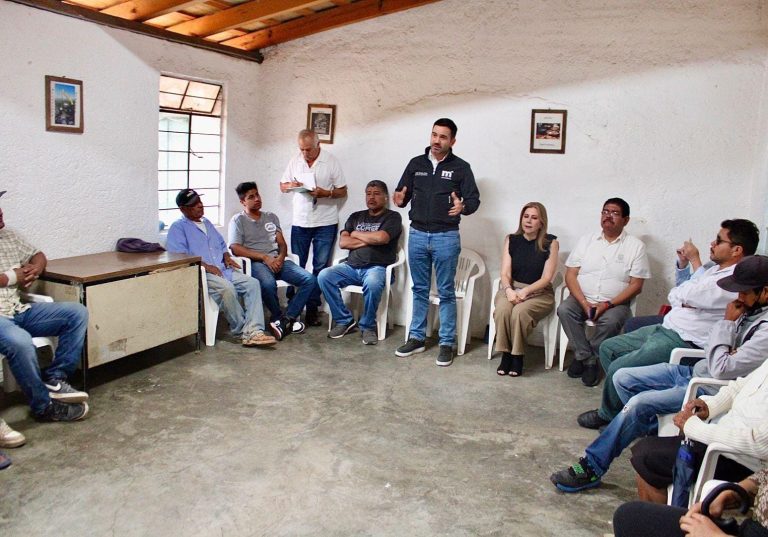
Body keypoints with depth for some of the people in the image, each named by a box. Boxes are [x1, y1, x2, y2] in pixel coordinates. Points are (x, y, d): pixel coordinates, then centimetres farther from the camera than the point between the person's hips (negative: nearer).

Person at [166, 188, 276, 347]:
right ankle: (242, 331, -20)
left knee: (252, 283, -18)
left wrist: (226, 256, 8)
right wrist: (206, 266, -17)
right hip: (201, 274, -7)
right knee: (227, 288, -35)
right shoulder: (178, 227, 4)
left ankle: (253, 331, -29)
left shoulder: (207, 223, 27)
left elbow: (222, 244, 33)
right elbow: (178, 256, -10)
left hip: (223, 271, 7)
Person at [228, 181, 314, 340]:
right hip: (256, 262, -5)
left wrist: (281, 257, -6)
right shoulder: (238, 220, 7)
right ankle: (279, 317, -11)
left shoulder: (271, 217, 23)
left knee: (310, 280, -19)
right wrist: (264, 257, -14)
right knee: (268, 284, -39)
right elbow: (236, 248, -6)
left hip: (278, 261, 5)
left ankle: (286, 318, -16)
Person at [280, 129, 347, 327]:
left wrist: (326, 193, -19)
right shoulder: (295, 161, 5)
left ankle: (312, 309, 11)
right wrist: (290, 186, -8)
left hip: (325, 223, -3)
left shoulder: (331, 162, -4)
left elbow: (342, 191, -1)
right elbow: (282, 186, 15)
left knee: (320, 268, 2)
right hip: (300, 222, 3)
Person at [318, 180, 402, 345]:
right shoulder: (355, 217, 19)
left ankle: (368, 326, -14)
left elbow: (381, 238, -14)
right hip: (351, 266, 5)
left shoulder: (392, 217, 5)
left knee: (372, 283, -39)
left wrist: (356, 234, 1)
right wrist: (369, 240, -3)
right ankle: (344, 320, -7)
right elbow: (343, 242, 6)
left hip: (377, 267, -5)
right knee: (324, 276, -20)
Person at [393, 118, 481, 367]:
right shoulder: (416, 163, 8)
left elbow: (474, 199, -3)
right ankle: (416, 338, 23)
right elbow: (403, 194, 9)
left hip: (446, 237, -3)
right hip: (417, 235, 3)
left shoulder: (461, 167, -1)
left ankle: (447, 343, 12)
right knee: (419, 290, 12)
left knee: (446, 292, 3)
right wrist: (400, 199, -15)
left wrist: (463, 207, -26)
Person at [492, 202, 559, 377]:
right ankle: (505, 354, -16)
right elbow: (505, 273, 0)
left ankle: (517, 356, -15)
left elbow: (546, 278, -8)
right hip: (511, 288, 2)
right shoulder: (511, 240, 6)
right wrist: (509, 290, -21)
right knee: (502, 309, -31)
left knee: (520, 311, -33)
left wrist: (524, 292, -21)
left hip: (539, 292, -2)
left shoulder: (550, 243, -2)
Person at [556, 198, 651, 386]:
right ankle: (589, 360, -16)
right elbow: (570, 274, 3)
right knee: (564, 309, -28)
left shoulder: (636, 246, 2)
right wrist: (584, 303, -13)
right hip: (582, 299, 2)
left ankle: (582, 357, -11)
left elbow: (636, 285, -3)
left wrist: (607, 305, -16)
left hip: (615, 303, -2)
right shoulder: (586, 240, 9)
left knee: (611, 321, -34)